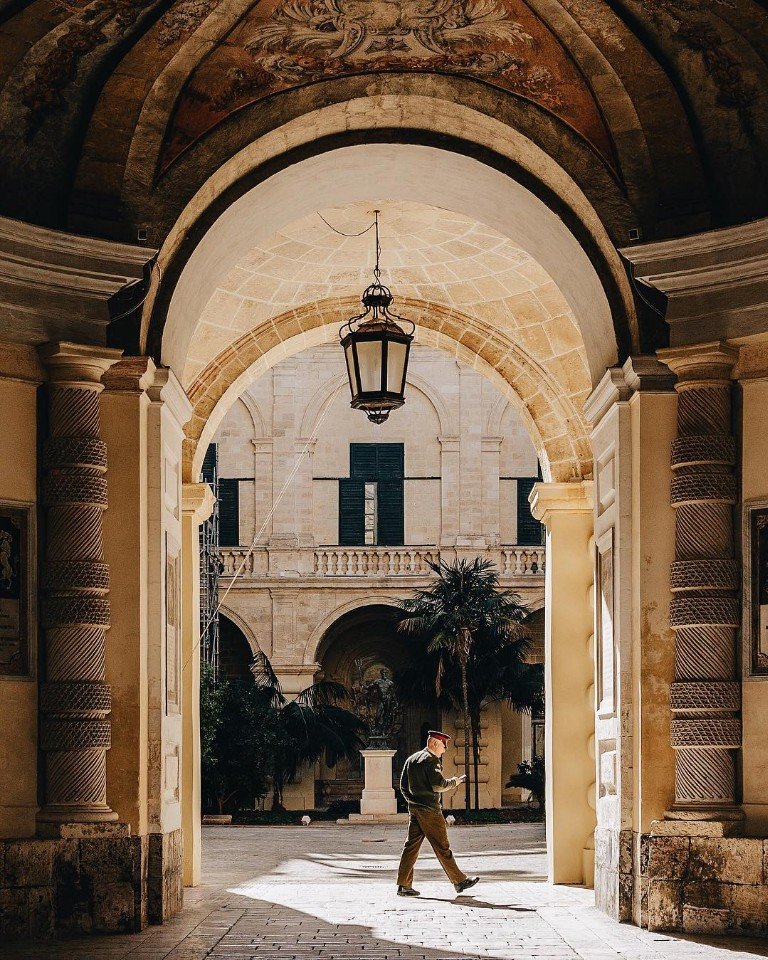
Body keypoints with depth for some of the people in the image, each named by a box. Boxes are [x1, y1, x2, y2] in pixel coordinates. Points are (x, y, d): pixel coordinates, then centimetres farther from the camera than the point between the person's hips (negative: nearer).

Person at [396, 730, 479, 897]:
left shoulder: (411, 759, 14)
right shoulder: (431, 760, -12)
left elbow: (403, 785, 17)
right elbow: (438, 785, -19)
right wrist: (456, 781, -4)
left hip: (414, 809, 8)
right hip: (430, 810, -8)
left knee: (411, 846, 5)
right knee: (442, 847, -2)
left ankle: (404, 885, 2)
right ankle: (459, 881, 6)